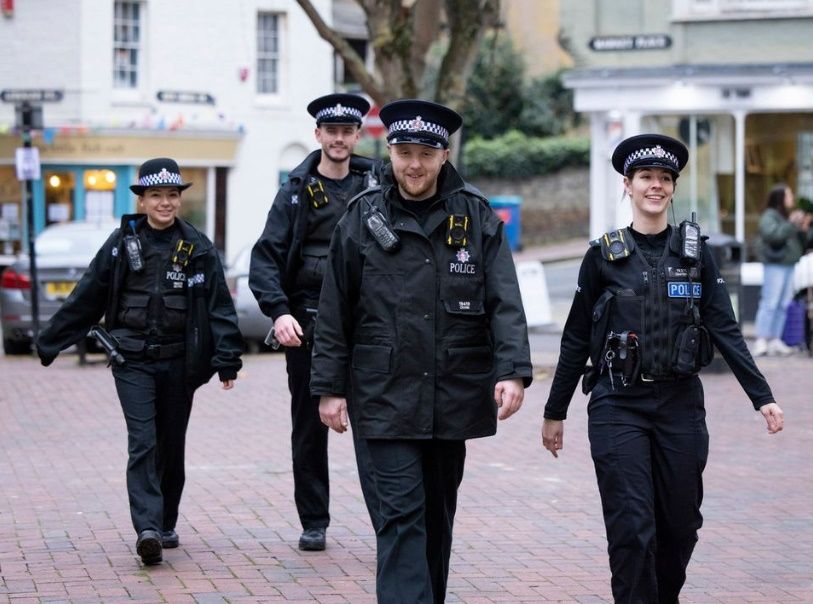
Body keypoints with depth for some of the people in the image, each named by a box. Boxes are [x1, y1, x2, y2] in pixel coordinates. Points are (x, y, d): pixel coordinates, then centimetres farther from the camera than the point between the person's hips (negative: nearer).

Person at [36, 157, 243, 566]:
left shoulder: (198, 248, 2)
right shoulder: (122, 244, 1)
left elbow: (219, 307, 1)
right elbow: (84, 300, 7)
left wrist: (227, 360, -7)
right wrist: (49, 344, 10)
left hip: (179, 362, 1)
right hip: (133, 360, -1)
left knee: (171, 447, 10)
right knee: (142, 443, -13)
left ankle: (166, 525, 24)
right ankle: (148, 529, -20)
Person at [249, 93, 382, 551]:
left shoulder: (377, 186, 5)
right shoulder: (297, 191, 4)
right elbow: (265, 258, -2)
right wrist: (279, 312, -17)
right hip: (308, 322, 1)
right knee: (309, 424, 9)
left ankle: (388, 521, -13)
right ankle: (314, 522, 20)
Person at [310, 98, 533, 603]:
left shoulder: (477, 217, 2)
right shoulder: (363, 218, 0)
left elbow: (505, 303, -5)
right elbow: (335, 312, 4)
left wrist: (512, 370, -18)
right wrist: (330, 387, 1)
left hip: (455, 398, 2)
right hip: (387, 396, -2)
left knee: (438, 513, 14)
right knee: (403, 513, -9)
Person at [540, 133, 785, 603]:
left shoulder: (695, 252, 4)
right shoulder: (604, 255, 1)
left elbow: (725, 330, 2)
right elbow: (577, 339, 6)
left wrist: (762, 397, -6)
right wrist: (555, 412, 8)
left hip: (680, 404, 2)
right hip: (618, 406, -2)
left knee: (680, 523, 8)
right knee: (631, 527, -8)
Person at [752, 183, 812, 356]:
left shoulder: (788, 217, 18)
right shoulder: (769, 216, -6)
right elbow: (773, 234, -25)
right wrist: (791, 224, -24)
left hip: (788, 265, 9)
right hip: (774, 265, -9)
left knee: (784, 304, 7)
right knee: (770, 303, -12)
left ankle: (775, 340, 12)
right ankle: (761, 340, -12)